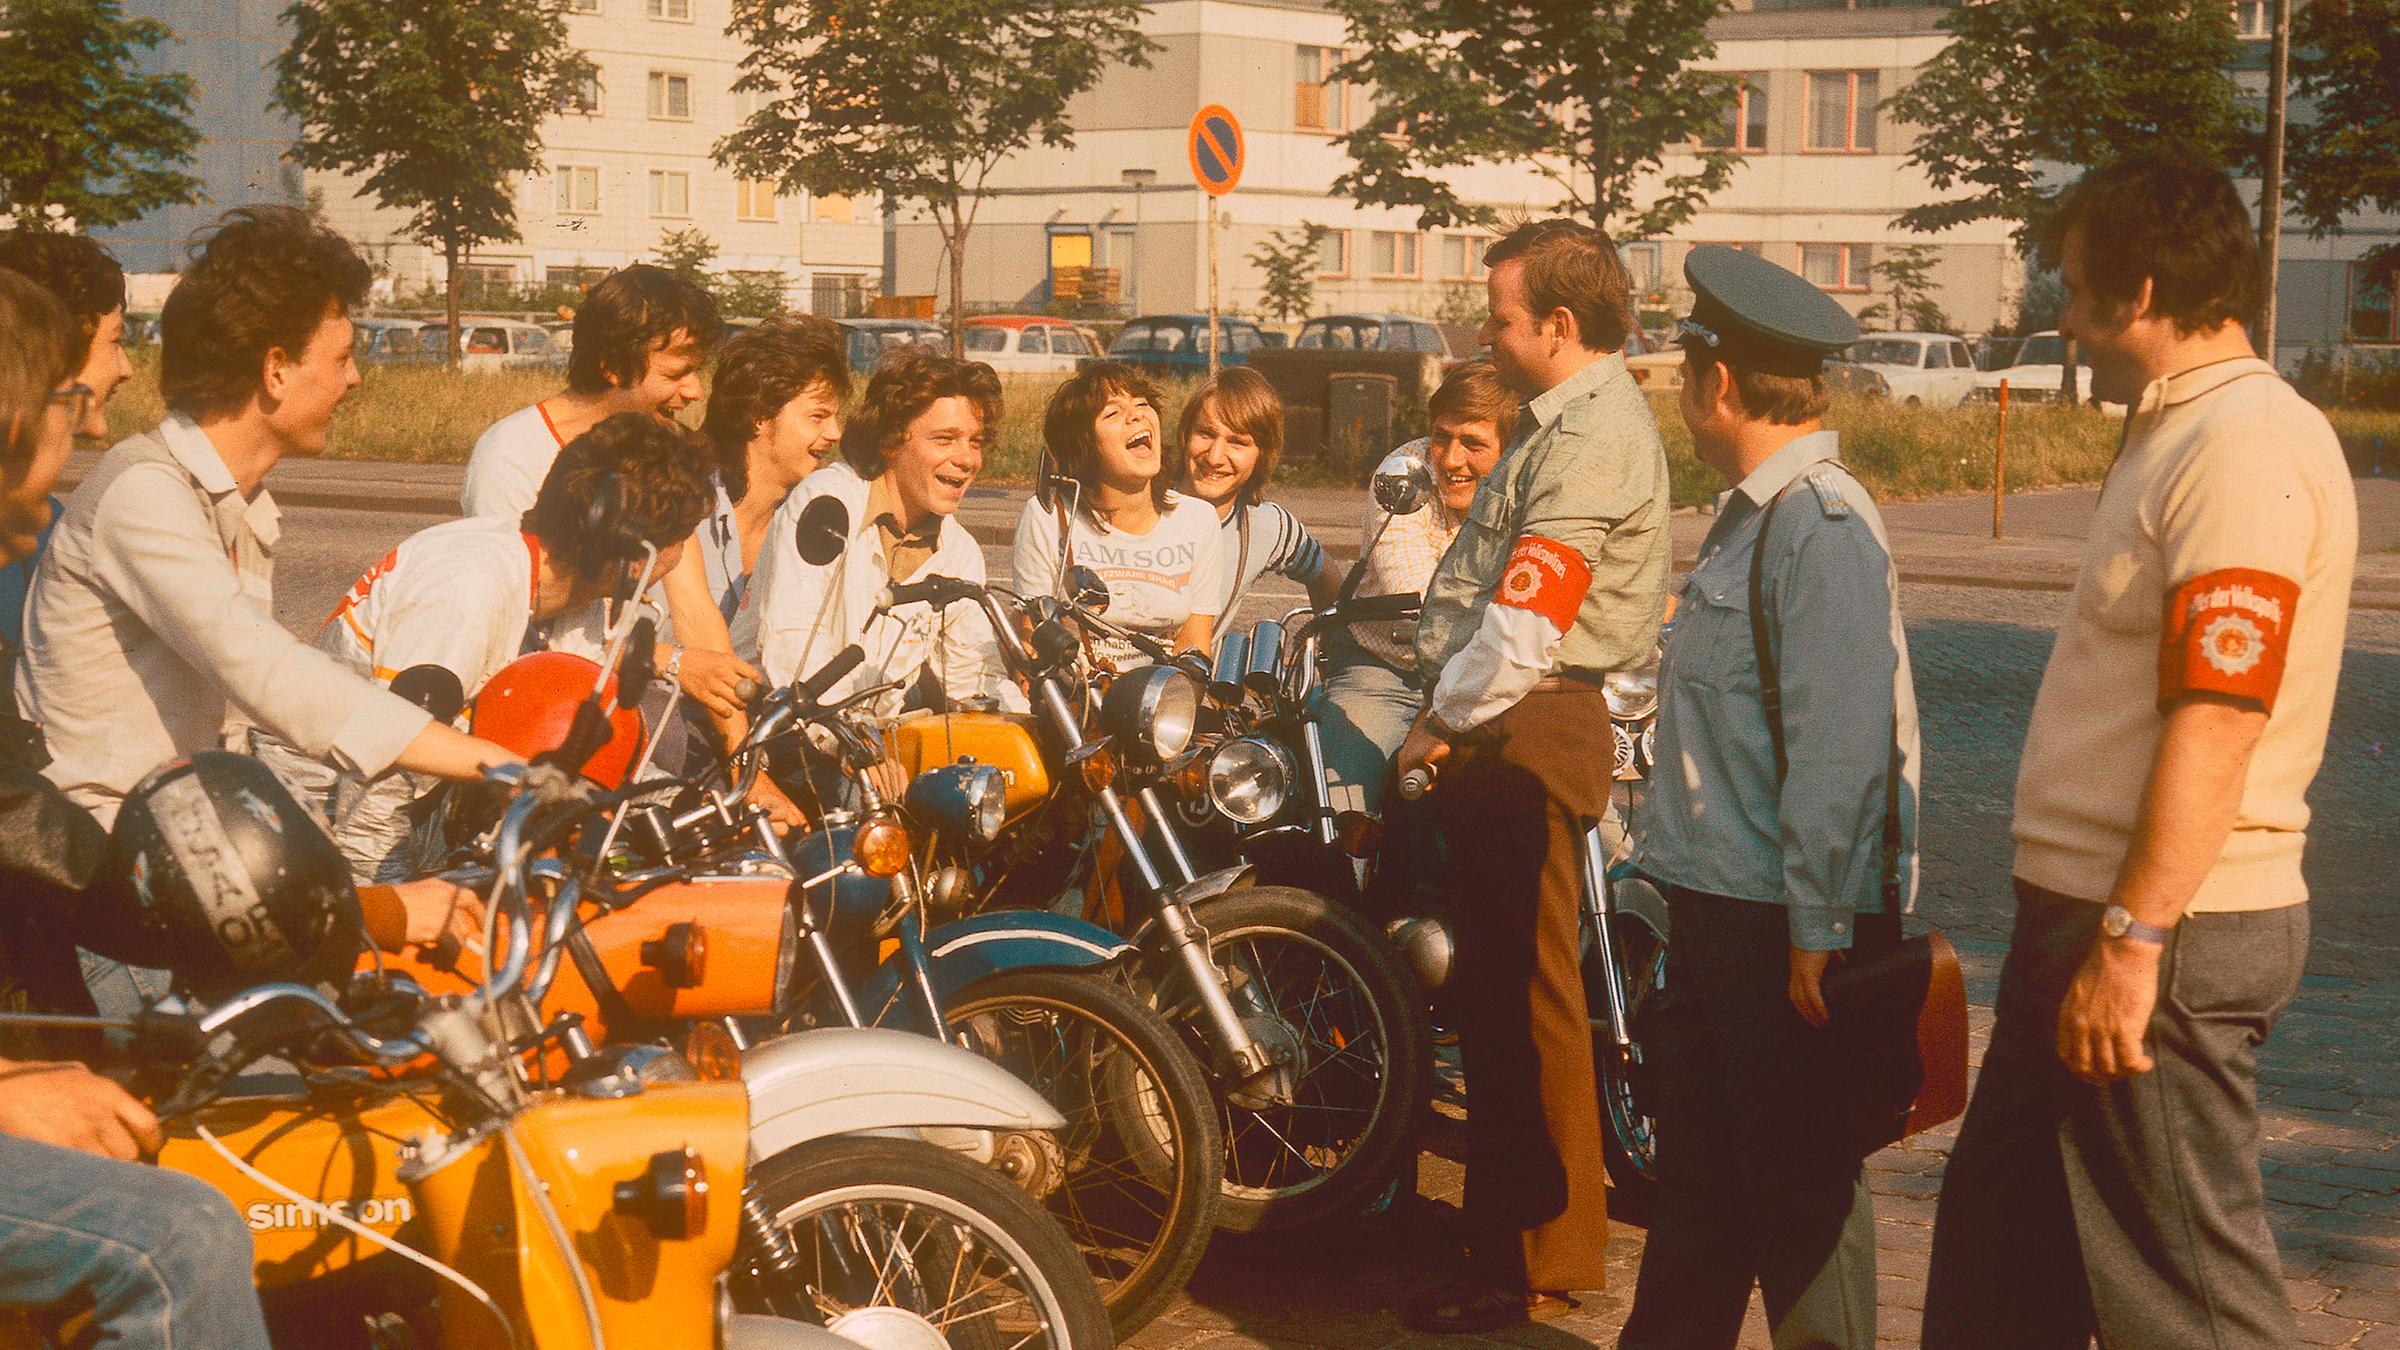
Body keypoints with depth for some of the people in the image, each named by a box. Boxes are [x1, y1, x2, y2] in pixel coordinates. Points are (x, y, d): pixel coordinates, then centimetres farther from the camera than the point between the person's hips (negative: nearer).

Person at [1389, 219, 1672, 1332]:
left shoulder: (1595, 436, -17)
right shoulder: (1568, 419, 18)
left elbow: (1525, 624, -23)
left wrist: (1440, 727, -12)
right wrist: (1444, 719, 16)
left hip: (1529, 735, -11)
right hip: (1504, 735, 11)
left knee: (1525, 997, -6)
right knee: (1493, 987, 18)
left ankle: (1537, 1262, 1)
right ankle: (1505, 1217, 30)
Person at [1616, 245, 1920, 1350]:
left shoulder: (1819, 523, -18)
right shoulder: (1754, 514, 15)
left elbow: (1839, 747, -24)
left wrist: (1816, 929, -24)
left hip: (1785, 924, -10)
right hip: (1720, 899, 10)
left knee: (1802, 1186, 1)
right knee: (1697, 1172, 18)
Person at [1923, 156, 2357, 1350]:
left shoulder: (2248, 445, -17)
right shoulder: (2178, 435, 15)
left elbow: (2220, 719, -25)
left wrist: (2133, 937, -25)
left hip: (2168, 937, -10)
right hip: (2089, 913, 10)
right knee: (2000, 1246, 19)